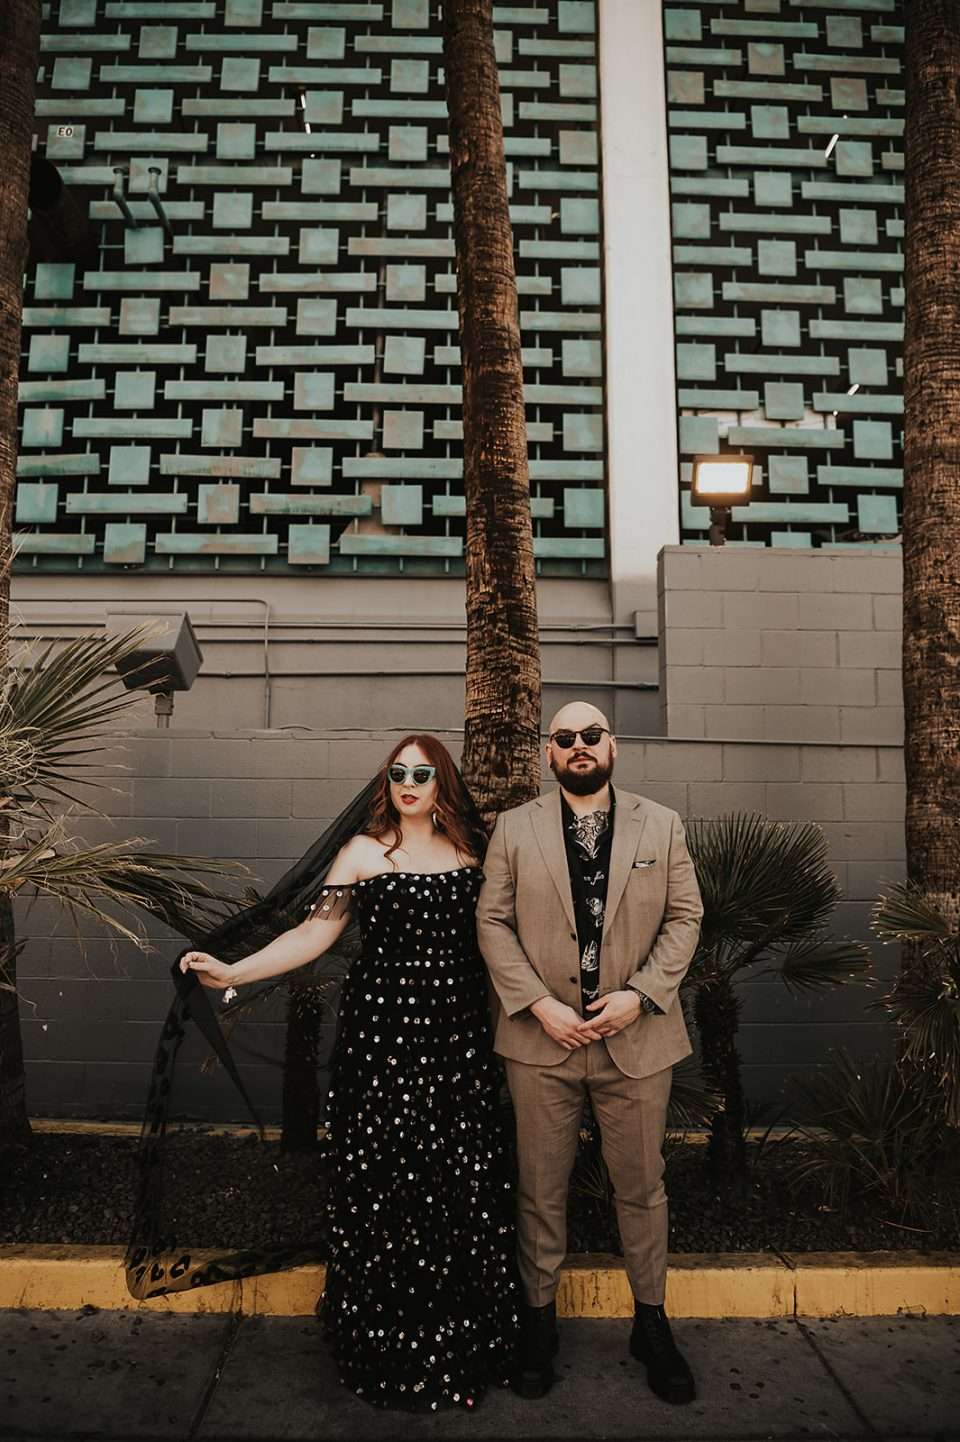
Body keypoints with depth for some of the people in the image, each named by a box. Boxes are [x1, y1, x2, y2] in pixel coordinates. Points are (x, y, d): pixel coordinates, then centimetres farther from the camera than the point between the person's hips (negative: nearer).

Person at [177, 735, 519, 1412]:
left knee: (465, 1183, 6)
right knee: (387, 1180, 3)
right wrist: (233, 972, -14)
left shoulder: (470, 848, 7)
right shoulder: (364, 852, -1)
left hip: (459, 1032, 3)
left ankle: (464, 1342, 27)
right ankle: (391, 1346, 24)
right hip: (384, 1029, -2)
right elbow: (314, 932, -5)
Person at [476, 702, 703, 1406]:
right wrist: (540, 1005, -12)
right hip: (542, 1038, 0)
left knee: (642, 1186, 15)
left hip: (638, 1038, 1)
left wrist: (640, 994, -11)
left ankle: (651, 1322, 35)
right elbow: (493, 923, -2)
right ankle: (539, 1318, 33)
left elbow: (685, 917, 2)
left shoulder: (662, 824, 4)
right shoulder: (514, 828, 1)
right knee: (541, 1189, 12)